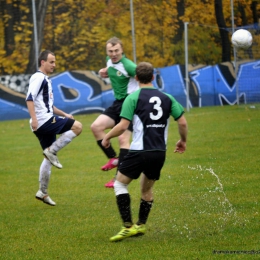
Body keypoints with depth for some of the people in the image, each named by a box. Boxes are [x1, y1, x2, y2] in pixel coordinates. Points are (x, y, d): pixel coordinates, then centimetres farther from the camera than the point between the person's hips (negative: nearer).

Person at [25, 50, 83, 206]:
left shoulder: (46, 80, 23)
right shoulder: (38, 78, -8)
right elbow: (30, 98, -20)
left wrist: (64, 114, 26)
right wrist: (34, 118, -28)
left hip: (46, 123, 10)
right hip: (44, 121, -10)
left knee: (49, 158, 14)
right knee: (77, 127, -13)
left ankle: (43, 192, 19)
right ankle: (52, 151, -12)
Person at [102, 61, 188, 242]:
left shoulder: (133, 98, -6)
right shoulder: (167, 98, 7)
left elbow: (123, 126, -12)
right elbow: (182, 122, 4)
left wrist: (107, 137, 6)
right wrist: (183, 141, 22)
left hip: (140, 151, -5)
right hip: (160, 153, 5)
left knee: (120, 184, 7)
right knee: (147, 188, 23)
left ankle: (128, 226, -4)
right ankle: (141, 225, 24)